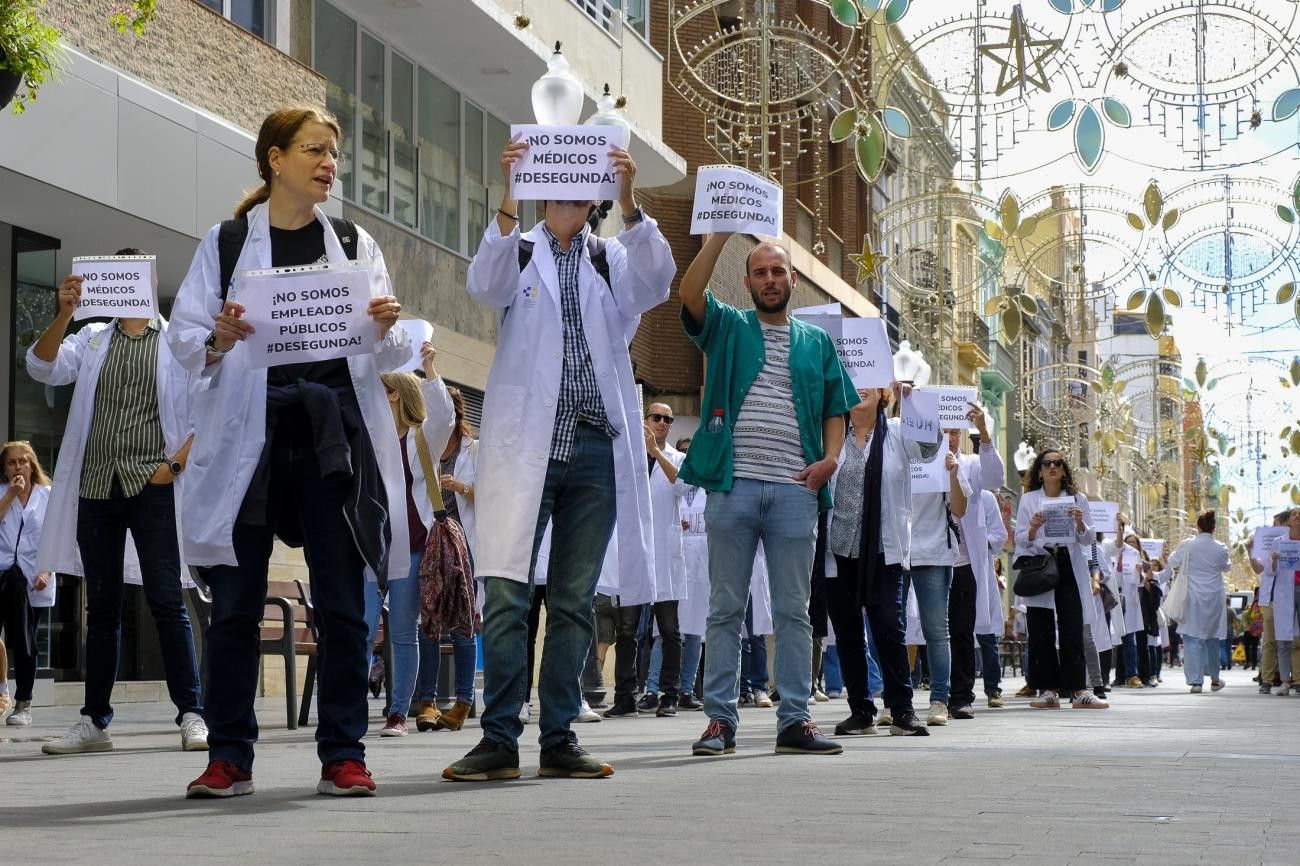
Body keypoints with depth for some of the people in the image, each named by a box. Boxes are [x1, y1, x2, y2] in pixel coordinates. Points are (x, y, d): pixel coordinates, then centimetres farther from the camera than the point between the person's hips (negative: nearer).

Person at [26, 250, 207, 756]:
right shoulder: (92, 339, 14)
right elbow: (43, 369, -2)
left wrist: (176, 463, -10)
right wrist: (64, 313, -16)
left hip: (152, 487, -4)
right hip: (96, 487, 4)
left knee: (166, 601, -8)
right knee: (101, 607, 8)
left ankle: (191, 715, -7)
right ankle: (95, 722, 11)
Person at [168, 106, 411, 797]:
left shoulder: (355, 244, 13)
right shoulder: (226, 242, 7)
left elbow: (389, 355, 10)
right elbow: (184, 338, 3)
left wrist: (385, 331, -12)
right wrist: (217, 342, -18)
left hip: (333, 430, 2)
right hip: (249, 430, -1)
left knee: (342, 601, -1)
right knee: (235, 602, -1)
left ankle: (343, 754, 4)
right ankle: (229, 757, 5)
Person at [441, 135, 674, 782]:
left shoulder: (612, 258, 13)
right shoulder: (519, 251, 9)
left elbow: (655, 283, -7)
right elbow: (484, 285, -11)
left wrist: (629, 201, -19)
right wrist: (508, 200, -24)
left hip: (596, 446, 2)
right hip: (525, 444, -2)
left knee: (574, 601, 5)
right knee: (506, 594, -9)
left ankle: (559, 739, 10)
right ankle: (499, 740, -5)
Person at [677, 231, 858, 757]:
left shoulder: (816, 343, 17)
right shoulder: (727, 328, 10)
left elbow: (835, 411, 16)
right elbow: (690, 292, -9)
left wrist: (830, 458, -2)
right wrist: (723, 232, -15)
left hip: (795, 490, 2)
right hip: (733, 485, -2)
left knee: (793, 611, 3)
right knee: (725, 608, 0)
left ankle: (795, 720, 6)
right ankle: (720, 720, 3)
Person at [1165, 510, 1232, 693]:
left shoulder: (1187, 546, -10)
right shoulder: (1220, 548, -5)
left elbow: (1172, 563, 4)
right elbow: (1226, 566, 14)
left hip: (1193, 598, -2)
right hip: (1214, 598, 2)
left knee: (1193, 638, -1)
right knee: (1212, 637, 17)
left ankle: (1195, 680, -10)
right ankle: (1214, 678, 29)